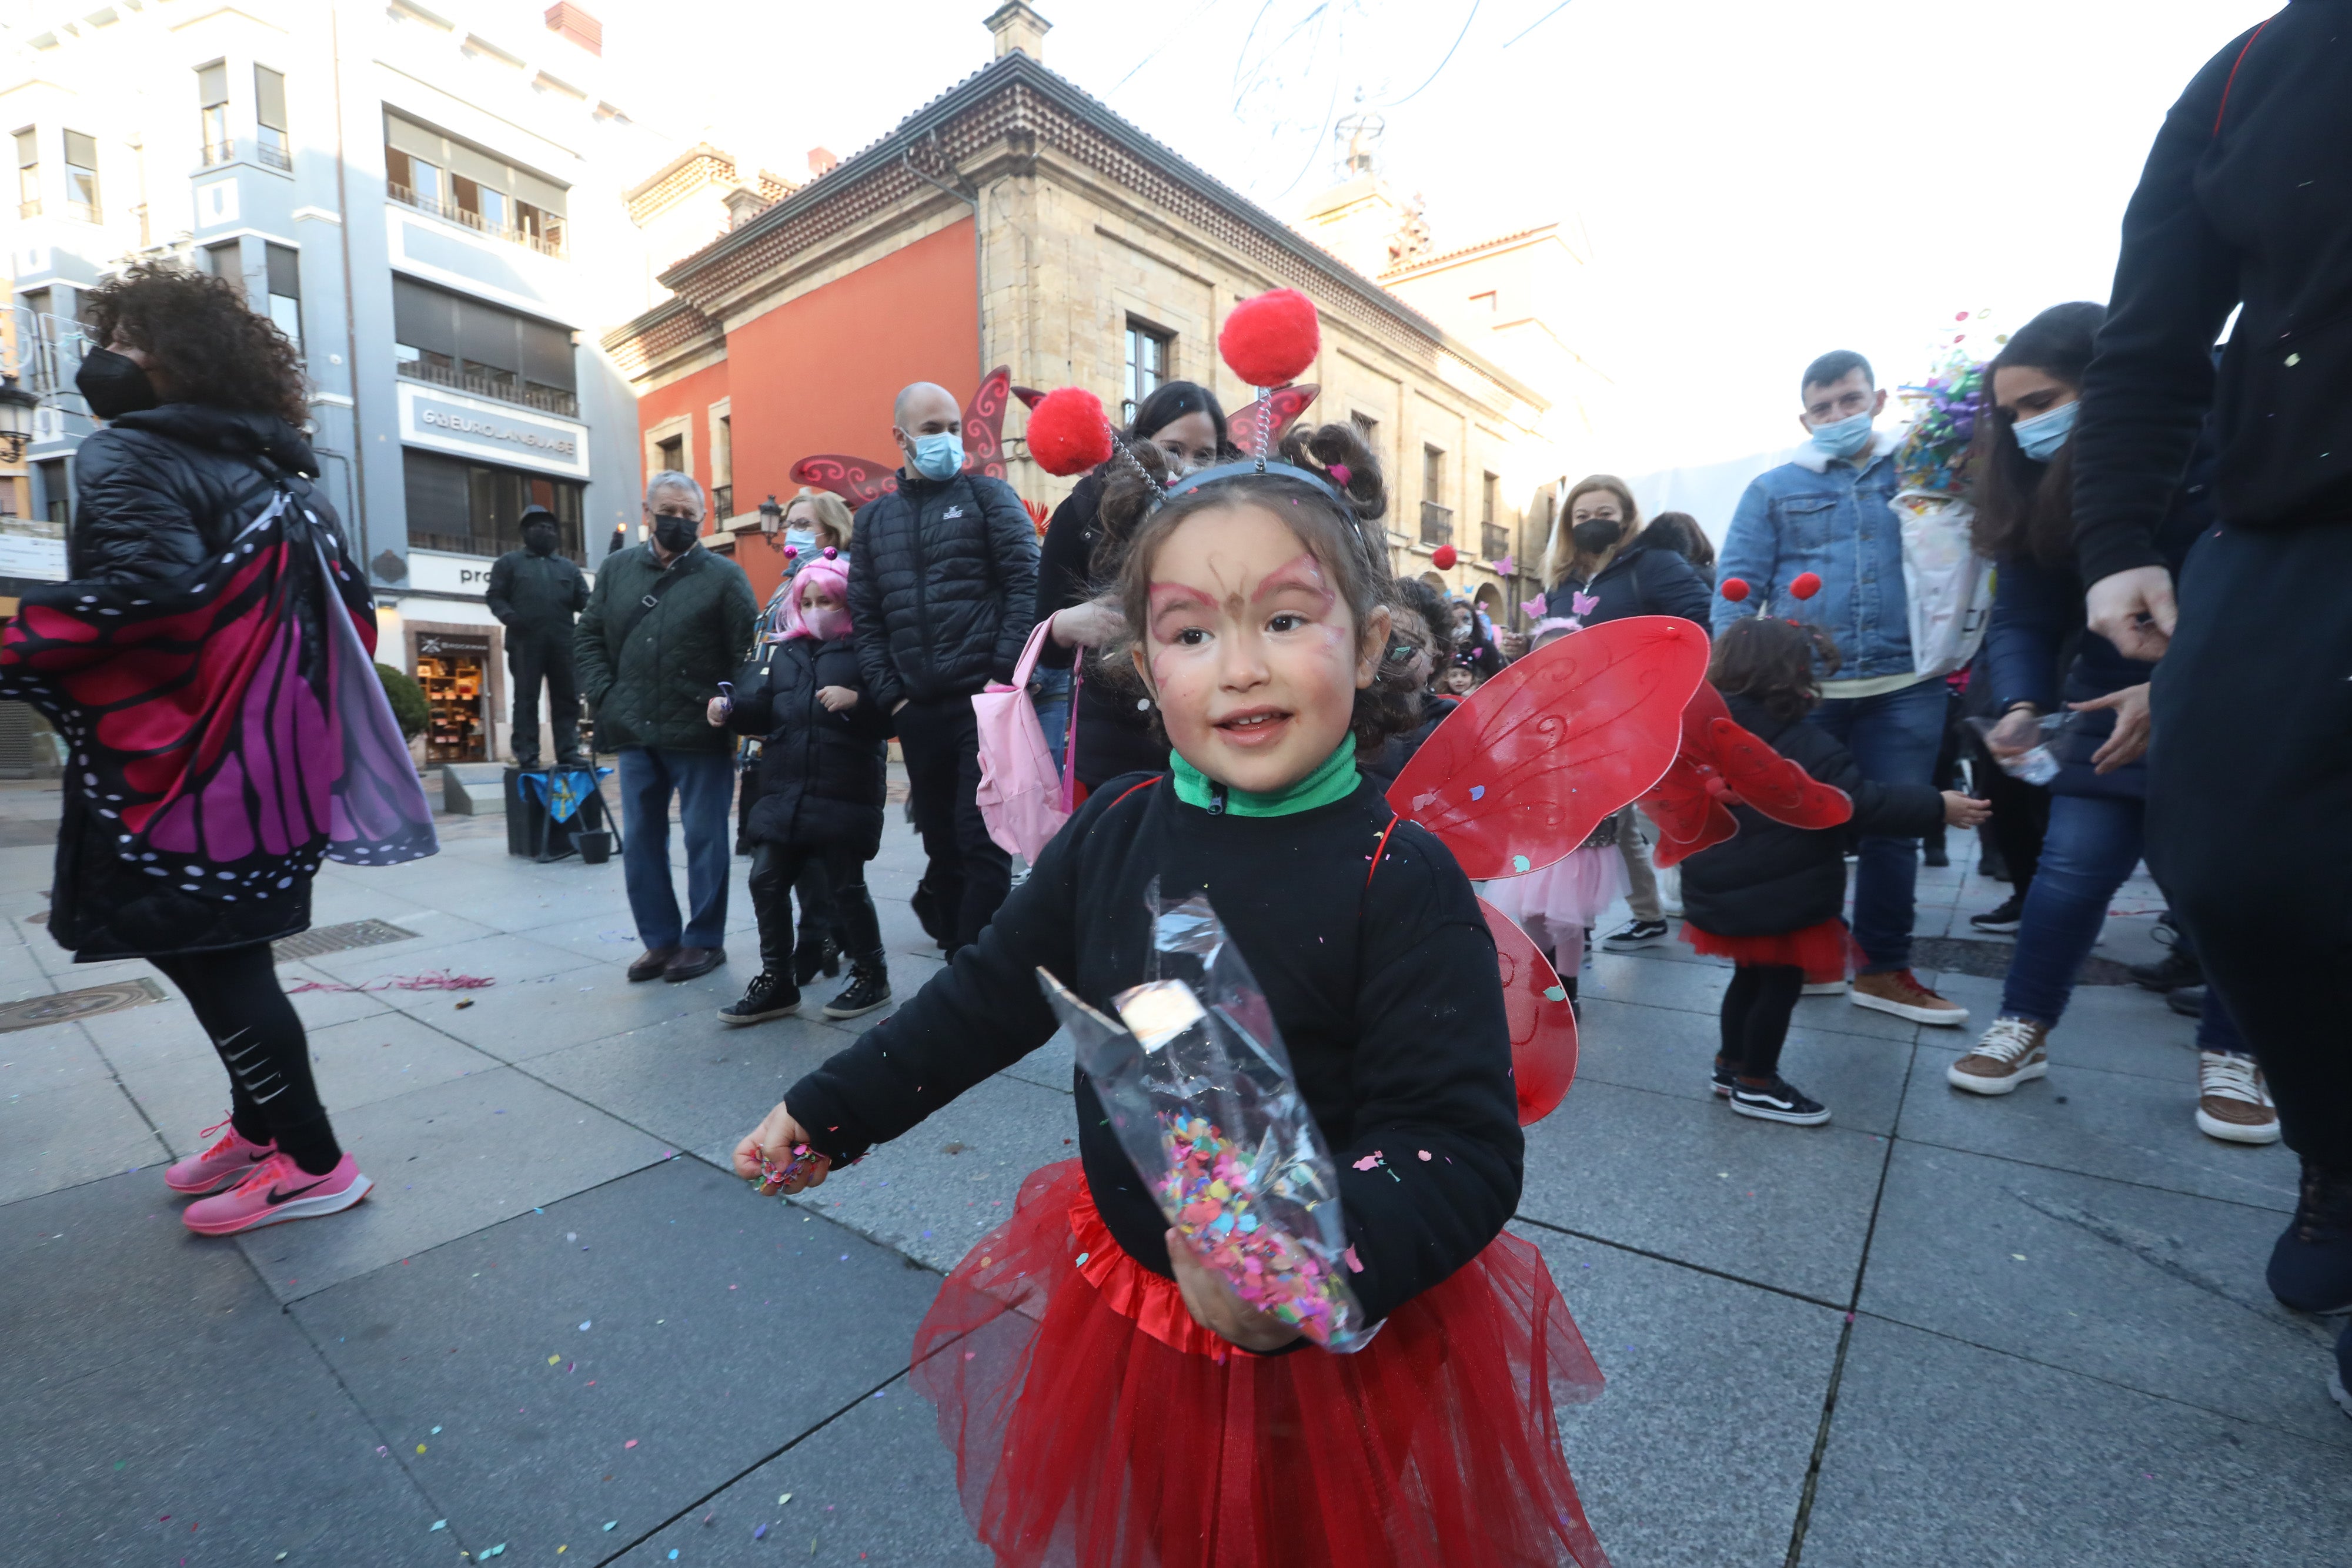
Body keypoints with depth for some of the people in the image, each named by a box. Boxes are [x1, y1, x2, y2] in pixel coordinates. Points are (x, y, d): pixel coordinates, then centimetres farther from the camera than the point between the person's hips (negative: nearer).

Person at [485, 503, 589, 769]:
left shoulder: (568, 567, 22)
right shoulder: (509, 562, 14)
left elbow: (584, 600, 13)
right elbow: (495, 596, 8)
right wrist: (509, 616, -13)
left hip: (563, 643, 3)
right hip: (525, 643, -3)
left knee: (567, 699, 1)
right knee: (526, 700, -1)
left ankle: (568, 752, 4)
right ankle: (527, 756, -1)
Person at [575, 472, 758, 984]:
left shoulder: (724, 576, -2)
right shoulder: (617, 569, 12)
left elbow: (749, 654, -5)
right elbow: (588, 637, 16)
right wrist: (603, 696, 4)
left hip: (700, 735, -5)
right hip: (635, 734, 5)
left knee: (704, 840, 3)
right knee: (639, 841, 9)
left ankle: (704, 941, 16)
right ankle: (660, 939, 22)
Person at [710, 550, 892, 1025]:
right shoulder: (780, 651, 17)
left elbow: (891, 717, -5)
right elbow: (764, 711, 10)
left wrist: (857, 701, -21)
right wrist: (732, 709, -9)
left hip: (844, 793, -6)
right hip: (784, 790, 6)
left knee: (844, 887, -1)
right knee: (767, 880, 6)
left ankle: (871, 975, 18)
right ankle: (777, 981, 21)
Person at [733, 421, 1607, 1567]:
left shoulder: (1400, 879, -22)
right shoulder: (1117, 830, -9)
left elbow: (1462, 1149, -23)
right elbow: (993, 990, 2)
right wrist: (832, 1108, 6)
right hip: (1127, 1291, 4)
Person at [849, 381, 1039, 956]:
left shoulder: (988, 495, 5)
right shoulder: (875, 518, 17)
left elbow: (1026, 584, -5)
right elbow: (865, 616, 14)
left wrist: (1004, 675, -13)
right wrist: (889, 693, 4)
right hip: (917, 711, 5)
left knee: (980, 840, -6)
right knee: (941, 842, 12)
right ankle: (955, 945, 28)